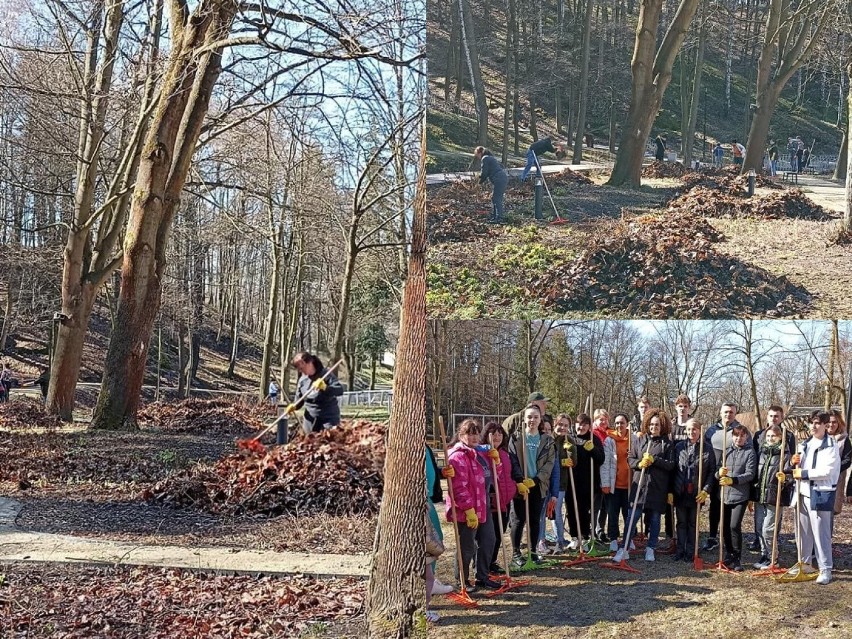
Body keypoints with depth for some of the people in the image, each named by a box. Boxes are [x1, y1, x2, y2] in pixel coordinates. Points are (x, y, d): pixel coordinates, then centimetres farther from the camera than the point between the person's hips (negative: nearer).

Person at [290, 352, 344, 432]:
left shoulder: (325, 374, -11)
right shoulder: (302, 380, 4)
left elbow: (340, 390, -22)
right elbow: (298, 399, 13)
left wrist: (325, 387, -38)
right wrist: (293, 406, -9)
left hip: (329, 419, -5)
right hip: (310, 421, 5)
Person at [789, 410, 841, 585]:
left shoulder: (831, 446, -9)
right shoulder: (805, 445, 14)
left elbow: (827, 471, -18)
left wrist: (804, 473, -17)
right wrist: (793, 463, -1)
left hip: (820, 495, -7)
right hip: (802, 493, 7)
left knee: (821, 533, -6)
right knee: (803, 531, 14)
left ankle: (825, 570, -1)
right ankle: (804, 563, 26)